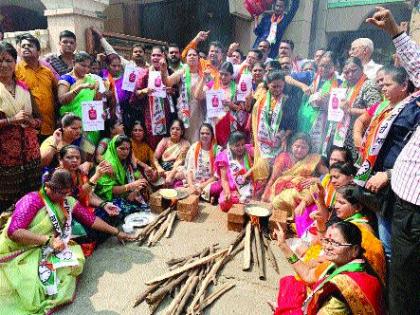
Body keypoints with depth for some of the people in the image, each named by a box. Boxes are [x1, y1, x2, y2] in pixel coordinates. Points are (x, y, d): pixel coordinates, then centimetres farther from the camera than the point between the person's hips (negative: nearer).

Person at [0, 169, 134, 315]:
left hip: (45, 252, 6)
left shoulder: (68, 202, 5)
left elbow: (91, 219, 7)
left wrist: (117, 232, 6)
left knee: (75, 257, -22)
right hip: (19, 254, -6)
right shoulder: (33, 200, -13)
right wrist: (49, 240, -27)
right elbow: (13, 231, -23)